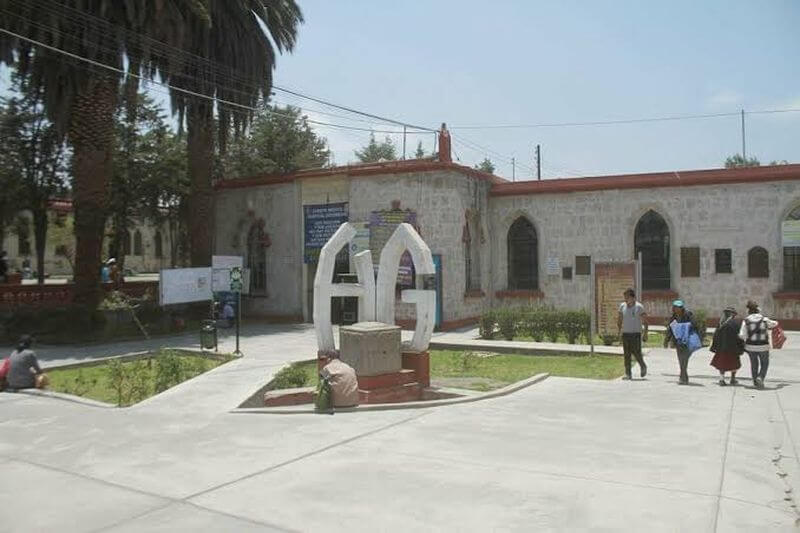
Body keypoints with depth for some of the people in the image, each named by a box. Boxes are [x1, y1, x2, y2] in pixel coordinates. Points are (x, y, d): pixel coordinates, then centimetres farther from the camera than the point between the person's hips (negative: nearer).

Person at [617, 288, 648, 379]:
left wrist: (645, 333, -8)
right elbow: (619, 319, 15)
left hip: (636, 334, -4)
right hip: (625, 333, 4)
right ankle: (628, 374, 7)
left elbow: (645, 321, -3)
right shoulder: (622, 306, 5)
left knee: (636, 353, -6)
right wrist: (619, 329, 5)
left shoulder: (639, 307, -6)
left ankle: (643, 367, 22)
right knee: (627, 355, 3)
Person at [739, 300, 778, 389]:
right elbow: (774, 324, 16)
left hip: (750, 346, 1)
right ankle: (760, 378, -7)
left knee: (754, 364, 20)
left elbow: (742, 336, -10)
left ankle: (755, 382, 24)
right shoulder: (764, 319, -5)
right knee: (764, 364, 16)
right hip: (763, 346, -1)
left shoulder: (746, 321, -7)